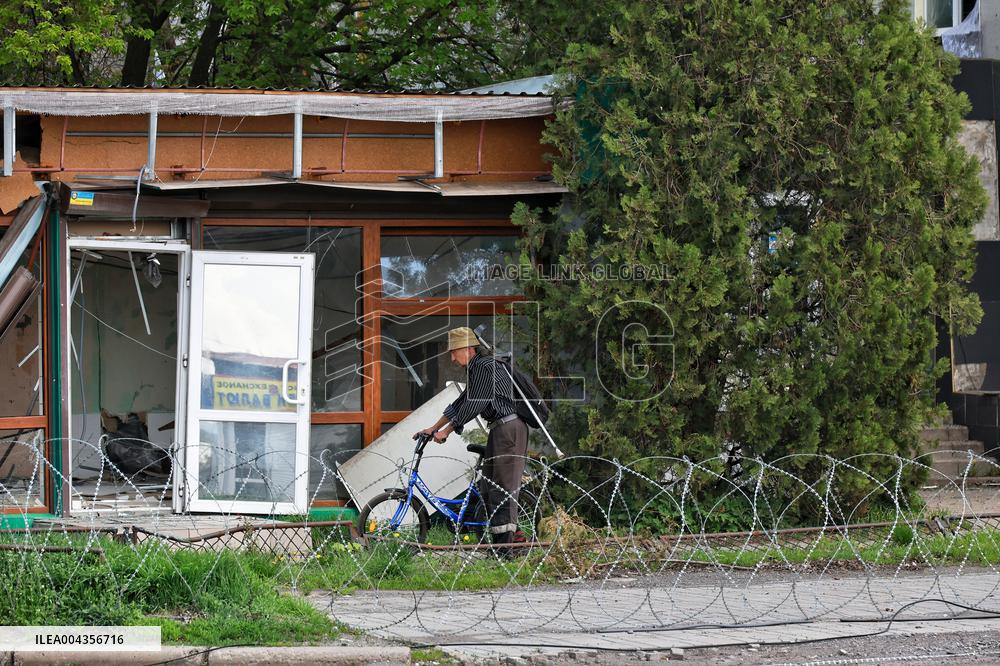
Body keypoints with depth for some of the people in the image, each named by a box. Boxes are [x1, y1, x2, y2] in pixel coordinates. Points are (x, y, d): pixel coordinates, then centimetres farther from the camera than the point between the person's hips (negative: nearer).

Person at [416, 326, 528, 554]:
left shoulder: (485, 367, -14)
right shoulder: (476, 369, 18)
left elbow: (472, 406, -18)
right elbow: (461, 403, 23)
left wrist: (446, 431, -13)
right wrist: (433, 428, 21)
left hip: (508, 428, -10)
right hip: (500, 430, 10)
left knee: (502, 487, -10)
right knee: (488, 488, 12)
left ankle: (505, 546, -11)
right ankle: (513, 534, 15)